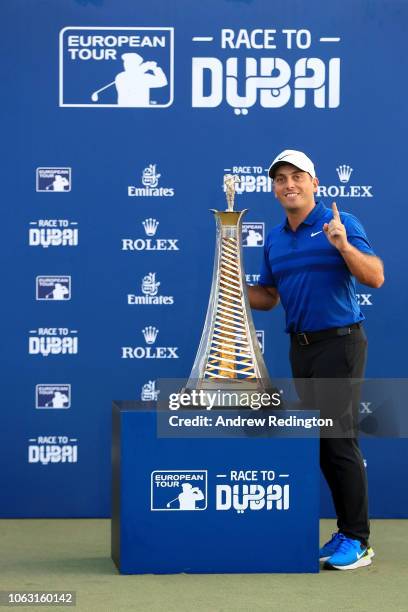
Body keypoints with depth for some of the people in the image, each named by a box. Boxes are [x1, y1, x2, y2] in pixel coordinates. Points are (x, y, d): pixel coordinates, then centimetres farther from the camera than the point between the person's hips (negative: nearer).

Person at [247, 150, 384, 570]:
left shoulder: (341, 223, -5)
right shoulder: (274, 240, 14)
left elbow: (376, 277, -12)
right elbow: (269, 296, 21)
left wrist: (343, 245, -26)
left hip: (338, 342, -7)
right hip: (300, 346, 7)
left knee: (339, 439, -11)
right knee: (321, 442, 7)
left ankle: (357, 541, -7)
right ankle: (346, 531, 14)